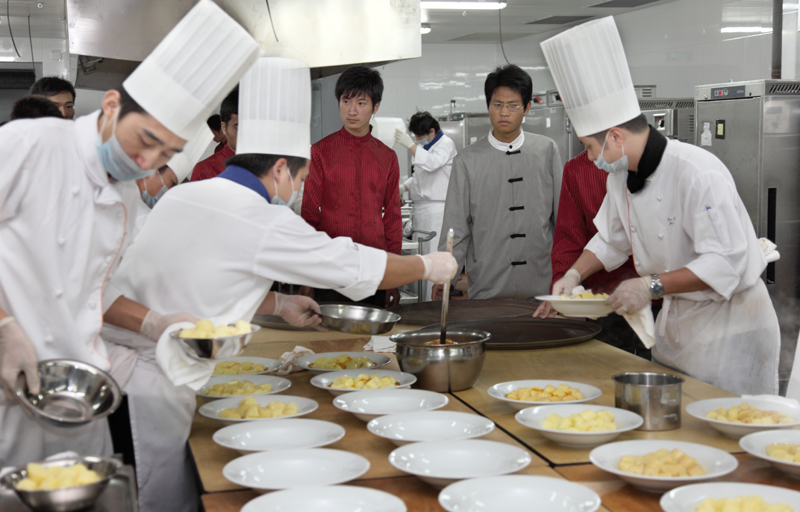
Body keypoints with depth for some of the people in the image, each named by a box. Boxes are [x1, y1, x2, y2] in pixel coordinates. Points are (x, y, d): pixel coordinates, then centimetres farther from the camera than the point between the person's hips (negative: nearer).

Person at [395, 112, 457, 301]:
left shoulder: (446, 144, -4)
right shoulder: (423, 146, 21)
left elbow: (432, 163, -21)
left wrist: (411, 145, -22)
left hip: (437, 209, -9)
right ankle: (421, 301, 13)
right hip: (421, 209, 9)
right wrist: (404, 187, 14)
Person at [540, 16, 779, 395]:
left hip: (730, 319, -8)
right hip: (676, 317, 8)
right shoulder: (621, 176, 1)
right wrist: (575, 274, 4)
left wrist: (652, 286, -33)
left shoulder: (698, 174, -27)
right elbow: (611, 239, 18)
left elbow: (724, 262, -30)